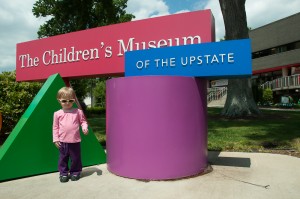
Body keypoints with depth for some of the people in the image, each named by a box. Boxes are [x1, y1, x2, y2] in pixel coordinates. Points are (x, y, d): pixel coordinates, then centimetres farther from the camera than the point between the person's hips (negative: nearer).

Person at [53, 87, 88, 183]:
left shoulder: (78, 112, 0)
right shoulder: (57, 114, 1)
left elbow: (83, 121, 7)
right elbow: (55, 127, 5)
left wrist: (85, 128, -14)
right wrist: (55, 139, 1)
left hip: (75, 141, 0)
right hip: (63, 141, 1)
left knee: (76, 158, 10)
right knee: (63, 158, 11)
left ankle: (75, 172, 27)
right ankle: (63, 173, 27)